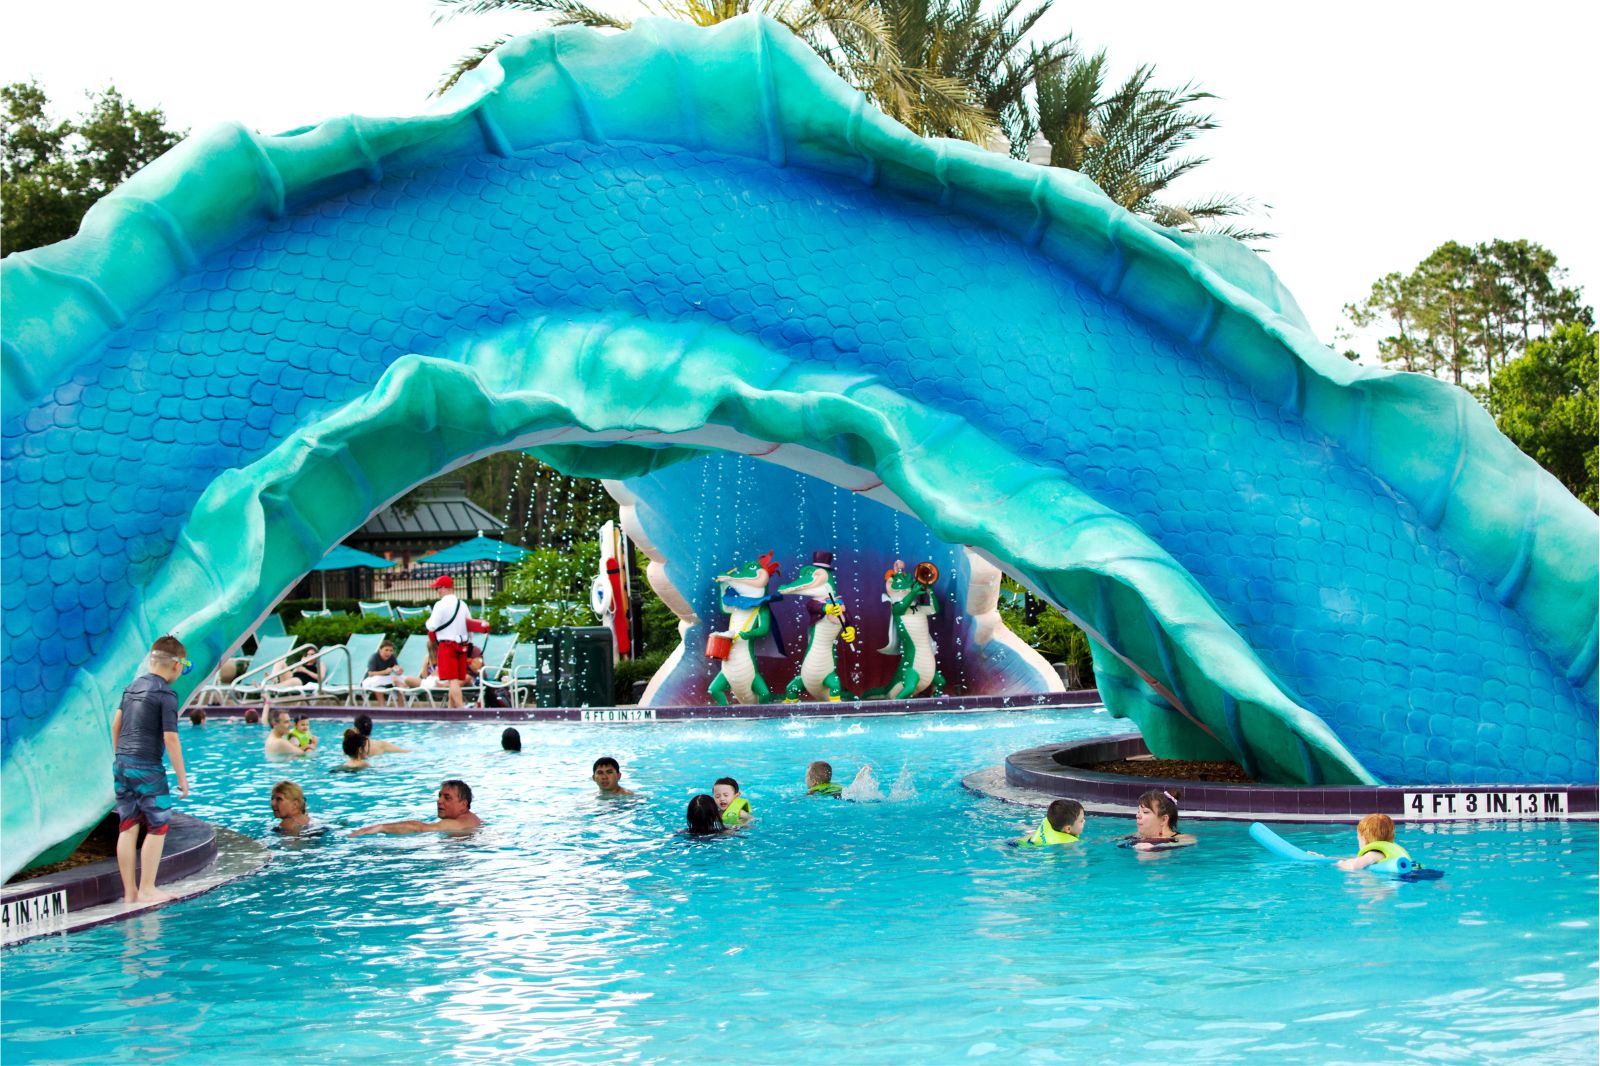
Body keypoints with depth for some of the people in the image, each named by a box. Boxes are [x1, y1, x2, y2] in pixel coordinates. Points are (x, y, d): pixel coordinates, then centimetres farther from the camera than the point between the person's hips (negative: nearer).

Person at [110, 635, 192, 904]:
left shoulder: (132, 686, 12)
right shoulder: (166, 694, -10)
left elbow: (116, 724, 18)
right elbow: (170, 738, -13)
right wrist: (182, 777, -8)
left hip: (121, 764, 8)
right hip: (147, 767, -7)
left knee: (127, 828, 10)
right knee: (157, 828, 2)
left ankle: (129, 891, 14)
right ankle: (147, 890, 3)